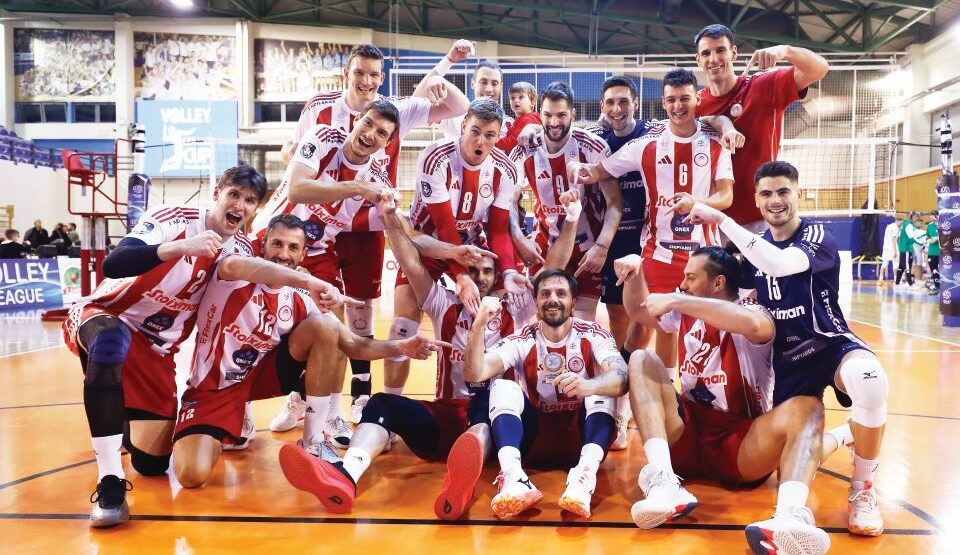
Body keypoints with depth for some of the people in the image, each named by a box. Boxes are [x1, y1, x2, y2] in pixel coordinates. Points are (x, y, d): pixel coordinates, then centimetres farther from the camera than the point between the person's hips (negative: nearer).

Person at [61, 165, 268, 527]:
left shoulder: (243, 252, -4)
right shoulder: (173, 218, -19)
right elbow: (113, 265, -34)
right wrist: (181, 246, -47)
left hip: (156, 347, 5)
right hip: (103, 316, -4)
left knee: (153, 463, 2)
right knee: (112, 340, -43)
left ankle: (122, 422, 39)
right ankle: (109, 481, -35)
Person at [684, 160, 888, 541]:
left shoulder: (819, 237, -14)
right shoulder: (755, 247, 5)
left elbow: (779, 264, -36)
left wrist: (720, 218, -33)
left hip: (832, 344, -5)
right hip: (788, 358, 5)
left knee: (870, 381, -36)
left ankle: (862, 490, -16)